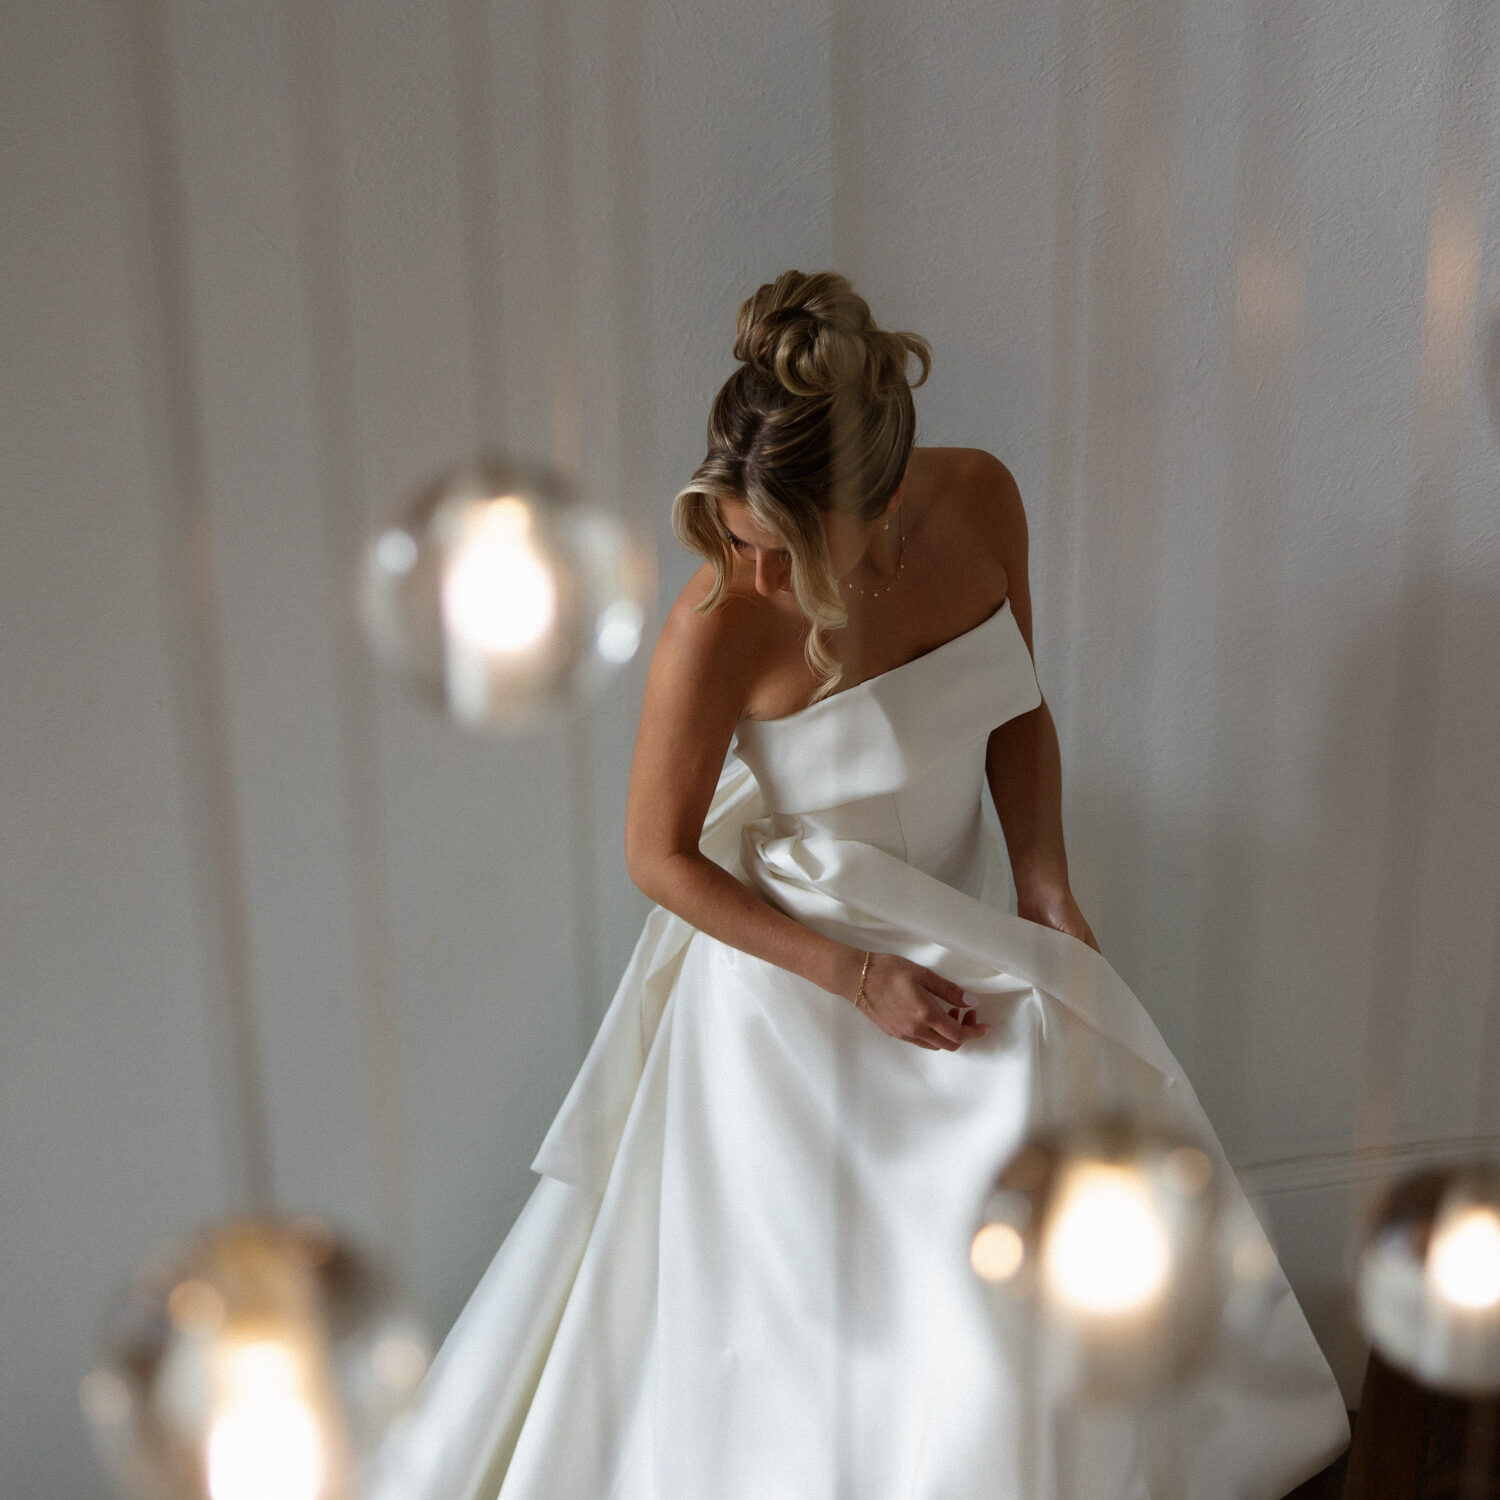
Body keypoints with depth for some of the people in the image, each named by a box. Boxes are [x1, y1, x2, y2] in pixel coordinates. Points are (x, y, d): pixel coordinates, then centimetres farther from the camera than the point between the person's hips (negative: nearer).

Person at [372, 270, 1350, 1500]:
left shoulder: (982, 499, -14)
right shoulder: (719, 627, -29)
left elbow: (1017, 710, 1)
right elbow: (660, 857, -17)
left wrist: (1046, 893, -9)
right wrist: (856, 976, -18)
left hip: (963, 934, 6)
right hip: (794, 959, -5)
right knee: (817, 1293, 9)